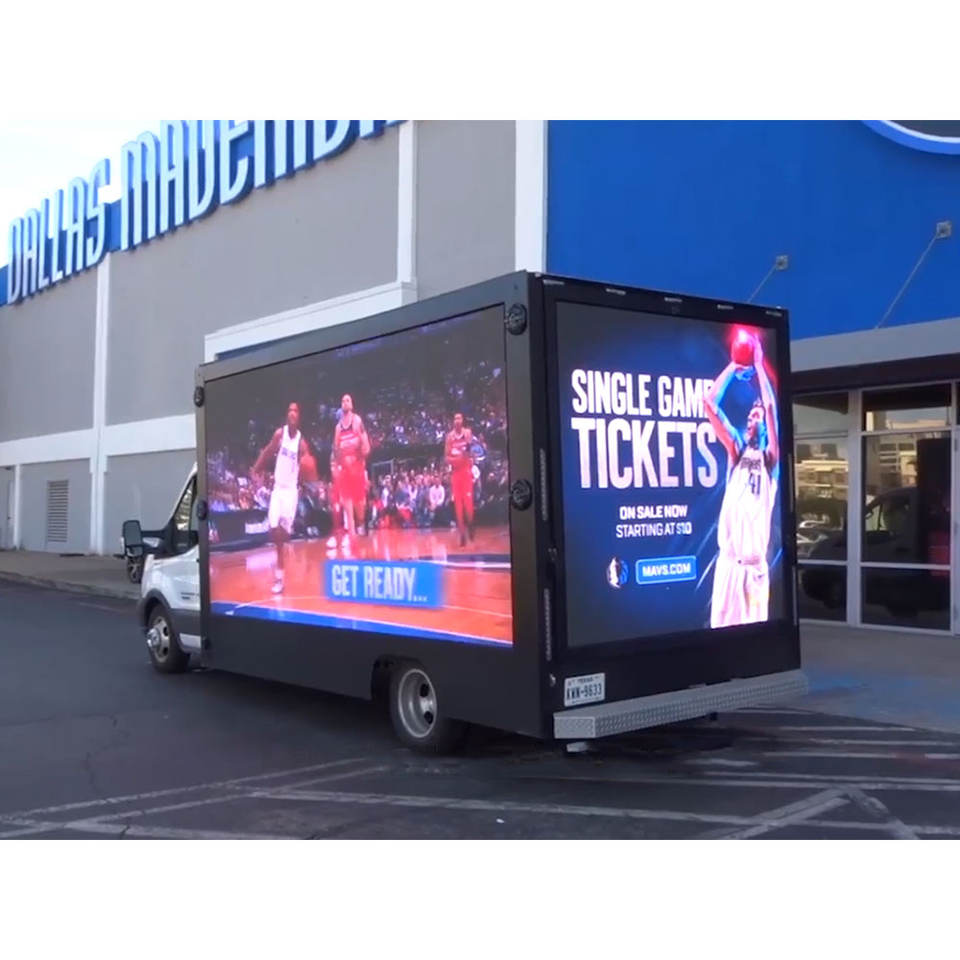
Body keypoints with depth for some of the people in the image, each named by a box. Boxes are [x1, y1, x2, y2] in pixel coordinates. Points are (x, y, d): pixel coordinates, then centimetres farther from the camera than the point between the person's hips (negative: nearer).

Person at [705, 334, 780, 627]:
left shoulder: (770, 457, 6)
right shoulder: (736, 450, 13)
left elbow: (771, 407, -9)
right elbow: (710, 402, 6)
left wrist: (758, 365, -3)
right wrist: (734, 365, 6)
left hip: (755, 564, -2)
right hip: (728, 560, 2)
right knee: (722, 626, -1)